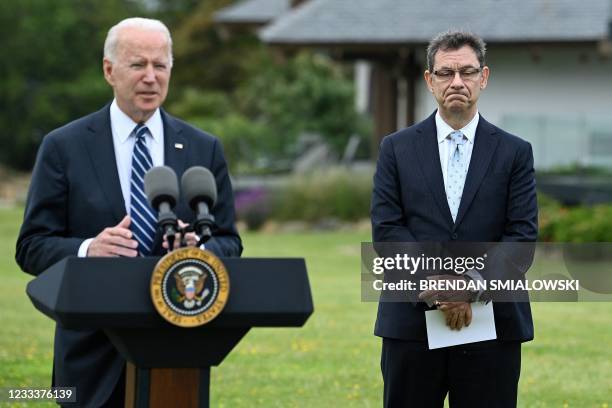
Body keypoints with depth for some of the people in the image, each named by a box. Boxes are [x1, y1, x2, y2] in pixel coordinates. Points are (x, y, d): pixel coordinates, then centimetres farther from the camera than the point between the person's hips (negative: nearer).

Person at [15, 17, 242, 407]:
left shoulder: (204, 149, 8)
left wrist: (200, 248, -15)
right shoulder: (64, 147, 1)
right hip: (95, 353, -2)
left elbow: (229, 243, 8)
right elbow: (32, 247, -2)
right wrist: (88, 249, -22)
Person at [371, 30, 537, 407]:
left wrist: (474, 285, -15)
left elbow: (523, 235, -1)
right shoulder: (397, 149, 7)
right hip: (412, 323, 0)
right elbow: (386, 229, -1)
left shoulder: (515, 153, 6)